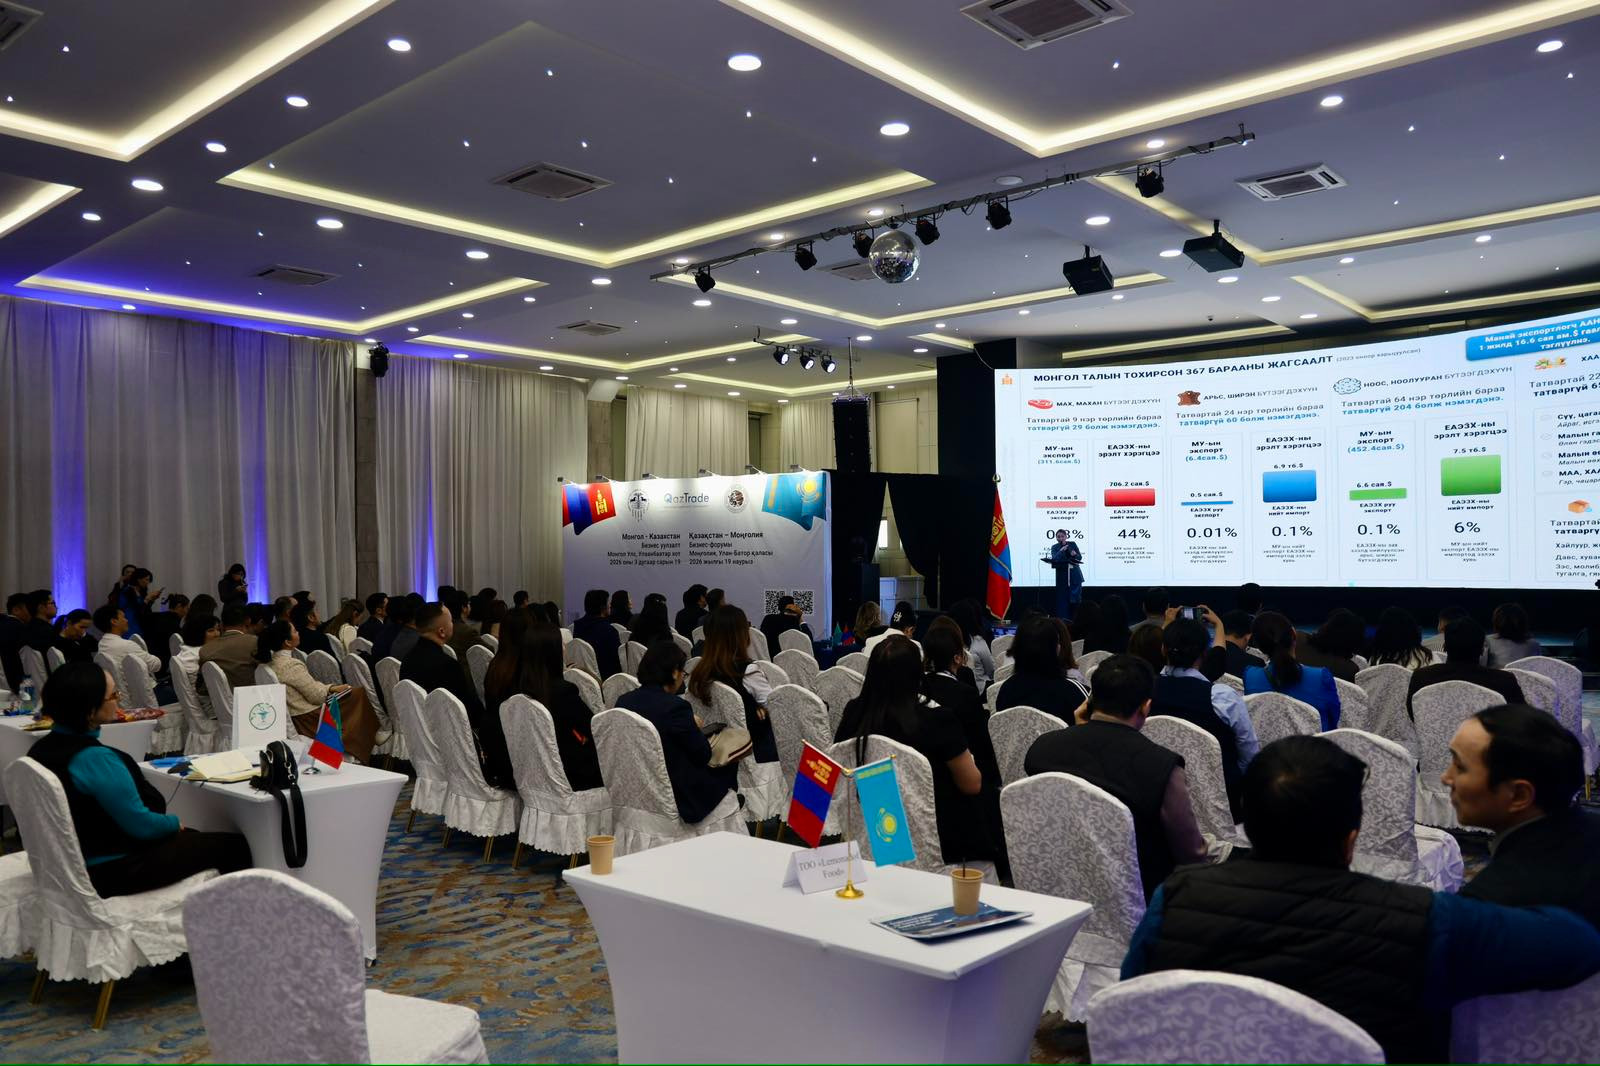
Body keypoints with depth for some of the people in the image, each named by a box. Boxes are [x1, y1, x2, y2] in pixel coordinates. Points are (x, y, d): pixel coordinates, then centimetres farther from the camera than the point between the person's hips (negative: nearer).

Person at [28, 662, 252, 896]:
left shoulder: (42, 748, 1)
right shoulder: (95, 759, -29)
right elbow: (141, 826, -23)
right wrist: (175, 823, -3)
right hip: (113, 872, -10)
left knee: (195, 837, 27)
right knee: (234, 846, -1)